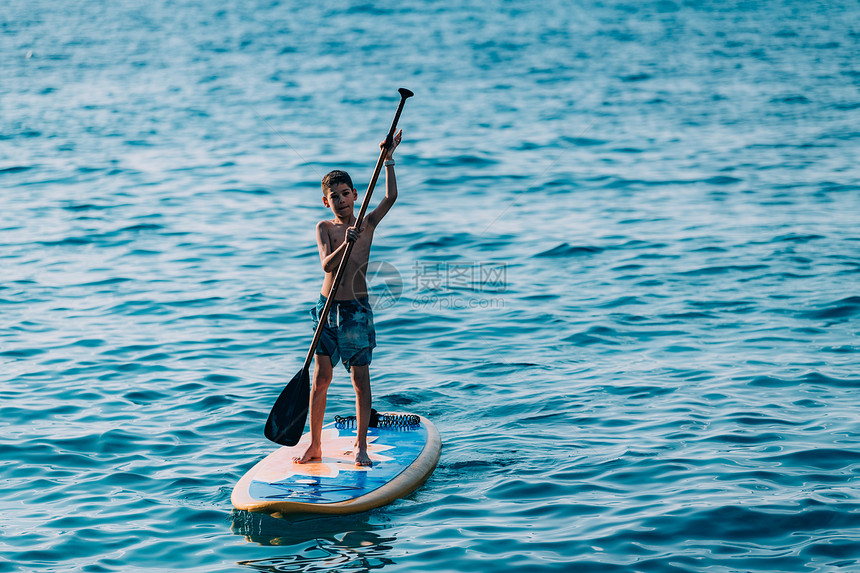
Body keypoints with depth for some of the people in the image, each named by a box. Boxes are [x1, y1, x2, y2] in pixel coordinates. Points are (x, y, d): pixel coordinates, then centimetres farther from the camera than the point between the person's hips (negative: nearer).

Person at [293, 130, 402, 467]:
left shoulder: (368, 224, 2)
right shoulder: (324, 228, 1)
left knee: (360, 379, 1)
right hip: (327, 308, 1)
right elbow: (327, 265, -14)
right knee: (320, 379, 2)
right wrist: (346, 244, -31)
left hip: (356, 309, -1)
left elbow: (391, 197, -10)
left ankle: (360, 445, 10)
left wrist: (388, 158, -14)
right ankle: (315, 446, 11)